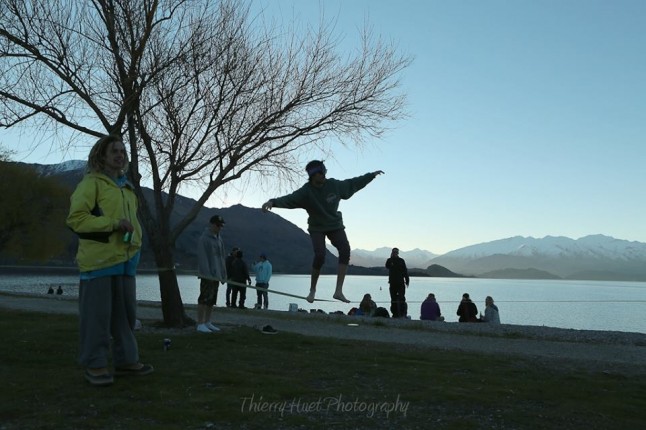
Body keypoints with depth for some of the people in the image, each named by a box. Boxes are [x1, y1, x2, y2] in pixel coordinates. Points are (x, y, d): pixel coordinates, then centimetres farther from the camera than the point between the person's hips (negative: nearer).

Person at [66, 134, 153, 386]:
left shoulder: (127, 186, 20)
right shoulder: (91, 182, -4)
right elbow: (75, 218, -12)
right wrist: (114, 223, -19)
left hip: (126, 259, 8)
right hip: (99, 258, -7)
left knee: (126, 312, 11)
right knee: (97, 313, -2)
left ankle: (126, 360, 21)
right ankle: (94, 365, 9)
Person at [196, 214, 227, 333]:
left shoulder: (219, 239, 16)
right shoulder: (204, 238, -10)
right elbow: (202, 258, -16)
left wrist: (223, 274, 14)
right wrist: (207, 273, -22)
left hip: (216, 274, 8)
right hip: (207, 275, -8)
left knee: (212, 300, 12)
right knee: (204, 299, -7)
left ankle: (207, 322, 20)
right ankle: (200, 324, -2)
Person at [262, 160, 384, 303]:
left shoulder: (334, 185, -9)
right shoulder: (306, 191, -19)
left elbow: (353, 183, 6)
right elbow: (289, 199, -35)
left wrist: (372, 175, 12)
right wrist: (273, 202, -54)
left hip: (335, 225, 3)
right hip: (317, 228, -3)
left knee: (345, 251, -18)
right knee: (320, 256, -22)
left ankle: (338, 291, -16)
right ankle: (312, 290, 0)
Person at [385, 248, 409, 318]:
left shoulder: (401, 260, 4)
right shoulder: (390, 260, 7)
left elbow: (405, 271, 4)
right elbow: (387, 266, -16)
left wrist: (407, 280, -2)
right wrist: (391, 257, -16)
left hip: (401, 282, -2)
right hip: (392, 282, 2)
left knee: (401, 298, -9)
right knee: (393, 299, 5)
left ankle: (403, 313, -9)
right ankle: (395, 313, 10)